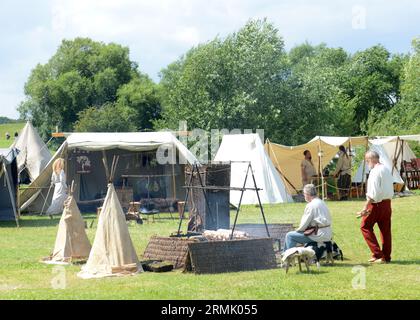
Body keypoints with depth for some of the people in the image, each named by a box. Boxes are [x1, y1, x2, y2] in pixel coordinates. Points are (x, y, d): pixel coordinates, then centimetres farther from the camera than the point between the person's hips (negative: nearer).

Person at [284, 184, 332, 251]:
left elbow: (304, 224, -15)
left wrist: (298, 229, 6)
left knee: (289, 236, -3)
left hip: (319, 235, -10)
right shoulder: (322, 203, 14)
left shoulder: (311, 205, -16)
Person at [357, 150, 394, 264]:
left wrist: (365, 207, -21)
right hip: (387, 202, 8)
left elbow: (373, 193, -22)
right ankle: (386, 256, 16)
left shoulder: (375, 171, -16)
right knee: (385, 229, 12)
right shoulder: (387, 170, 12)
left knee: (365, 226, 2)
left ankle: (377, 254, -3)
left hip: (377, 203, -8)